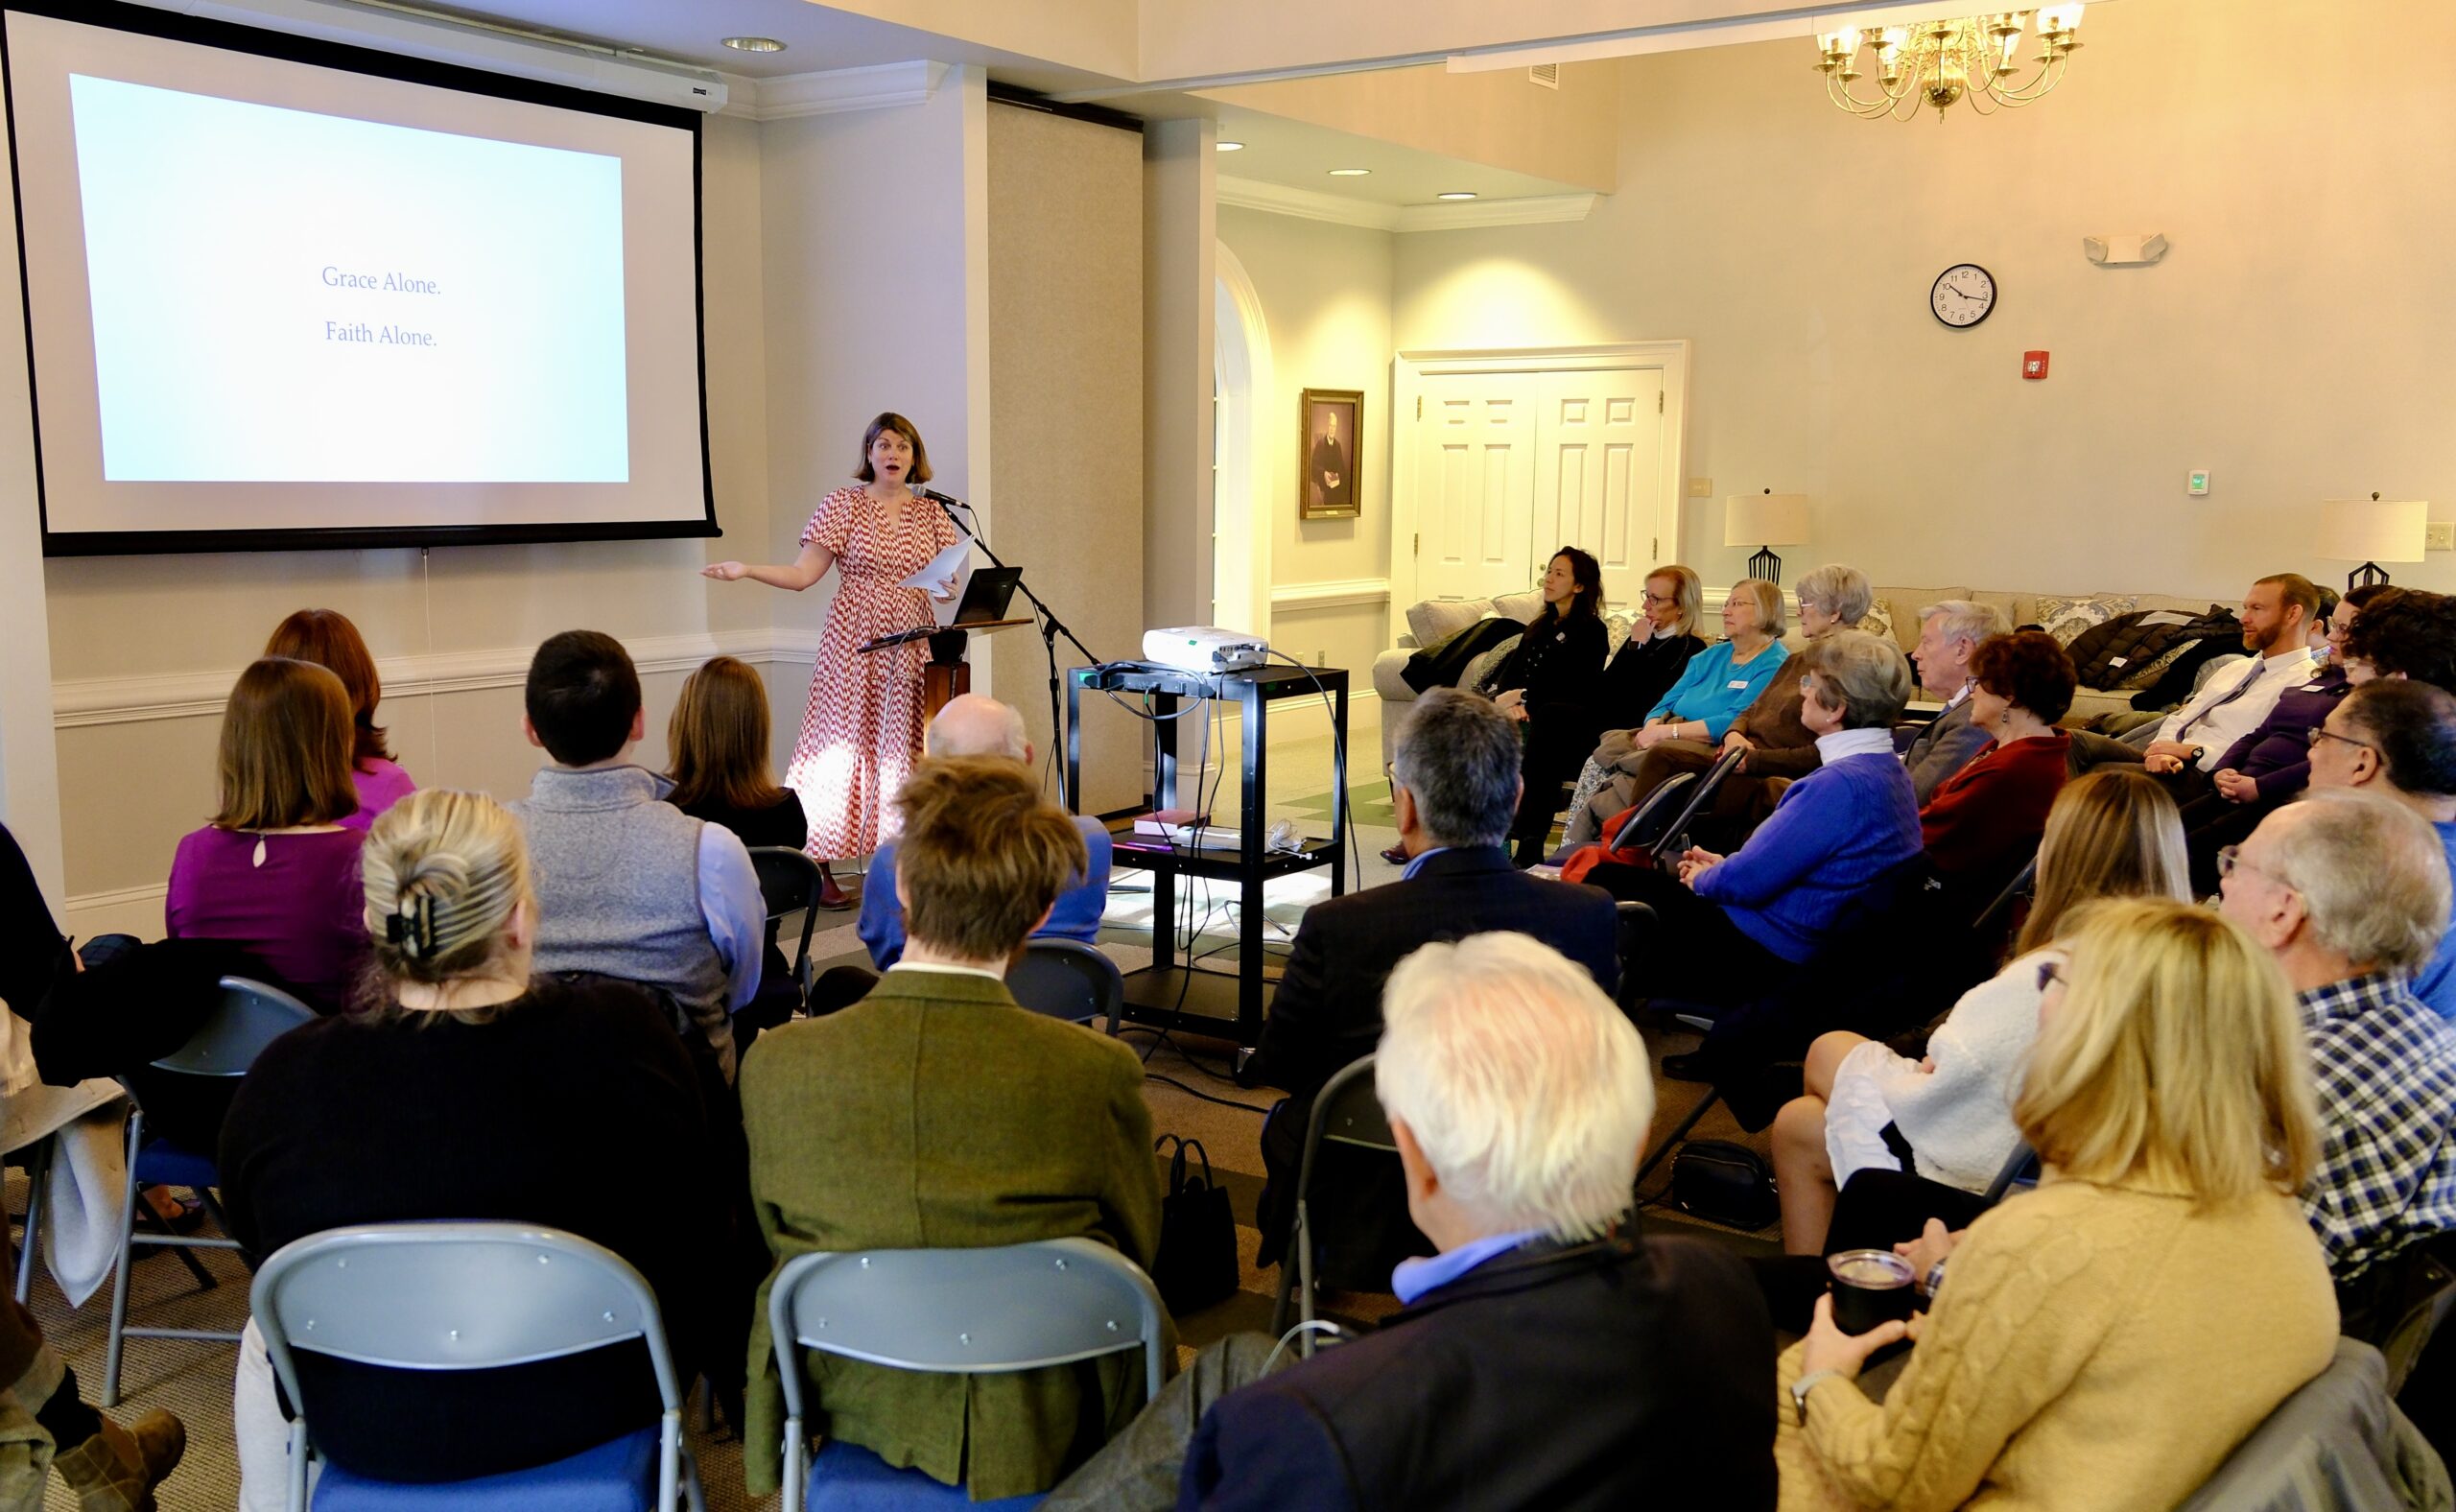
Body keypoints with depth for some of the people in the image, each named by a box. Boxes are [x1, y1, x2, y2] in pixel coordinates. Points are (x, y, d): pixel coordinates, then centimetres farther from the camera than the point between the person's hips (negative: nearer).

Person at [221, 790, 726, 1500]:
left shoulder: (282, 1076, -18)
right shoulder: (619, 1034, -22)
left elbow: (257, 1243, 1)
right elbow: (695, 1219, -8)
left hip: (370, 1437, 1)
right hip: (593, 1412, 0)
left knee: (265, 1340, 33)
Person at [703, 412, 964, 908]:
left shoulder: (931, 514, 11)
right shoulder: (843, 504, 1)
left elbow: (947, 582, 10)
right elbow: (802, 574, -3)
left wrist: (948, 590, -13)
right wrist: (745, 571, -16)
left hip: (910, 649, 3)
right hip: (853, 645, -3)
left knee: (900, 745, 4)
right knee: (841, 741, -6)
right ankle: (819, 869, -2)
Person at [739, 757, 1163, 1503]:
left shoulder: (778, 1065, -17)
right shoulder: (1098, 1074, -22)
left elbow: (777, 1239, 0)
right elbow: (1135, 1251, -4)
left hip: (849, 1413, 3)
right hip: (1045, 1435, -2)